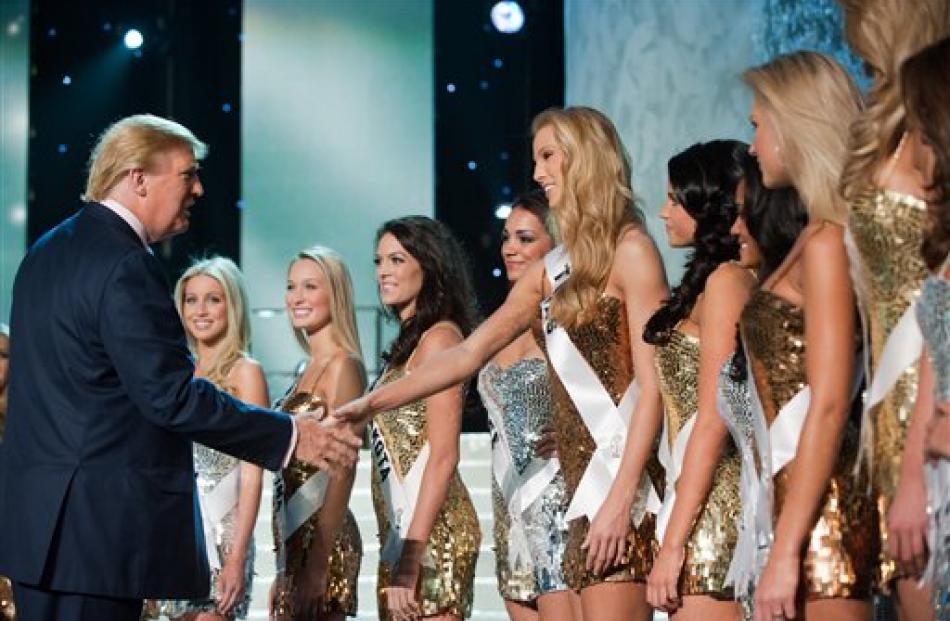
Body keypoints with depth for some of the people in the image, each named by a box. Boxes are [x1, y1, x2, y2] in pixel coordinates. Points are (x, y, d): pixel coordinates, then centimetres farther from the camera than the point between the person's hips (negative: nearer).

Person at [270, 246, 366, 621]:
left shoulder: (343, 364, -10)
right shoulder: (310, 368, 15)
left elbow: (342, 470, -16)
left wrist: (319, 563, -21)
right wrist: (285, 569, 17)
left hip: (323, 541, -8)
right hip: (295, 541, 8)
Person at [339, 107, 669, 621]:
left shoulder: (630, 250, -4)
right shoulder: (552, 269, 18)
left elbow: (653, 385, -10)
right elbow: (470, 352, 18)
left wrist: (620, 498, -18)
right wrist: (373, 402, 12)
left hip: (623, 474, -7)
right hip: (583, 479, 7)